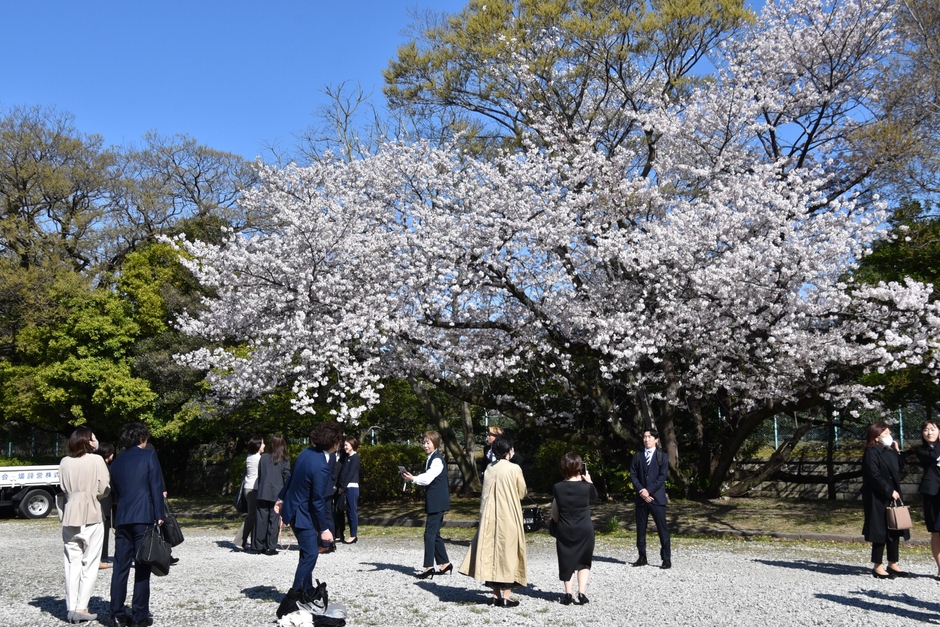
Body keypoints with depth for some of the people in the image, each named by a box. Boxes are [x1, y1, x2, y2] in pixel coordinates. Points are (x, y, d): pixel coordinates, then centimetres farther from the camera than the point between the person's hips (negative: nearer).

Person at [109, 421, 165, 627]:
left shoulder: (117, 461, 14)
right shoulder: (149, 456, -2)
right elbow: (157, 487, -8)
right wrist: (159, 515, -7)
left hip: (122, 519, 5)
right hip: (144, 518, -5)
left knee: (120, 567, 7)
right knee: (142, 568, -1)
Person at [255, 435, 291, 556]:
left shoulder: (263, 458, 3)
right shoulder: (285, 461, -2)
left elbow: (259, 475, 9)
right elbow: (287, 479, -1)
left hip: (263, 493, 2)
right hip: (277, 494, -2)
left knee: (261, 520, 8)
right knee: (274, 521, 3)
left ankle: (259, 546, 12)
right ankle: (271, 547, 2)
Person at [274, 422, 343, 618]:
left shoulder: (307, 452, -2)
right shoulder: (321, 467, -29)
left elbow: (291, 476, 11)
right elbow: (318, 501, -24)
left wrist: (282, 498, 25)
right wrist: (324, 528, -16)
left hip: (294, 506, 10)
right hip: (302, 514, -10)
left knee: (308, 551, 20)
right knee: (310, 554, -7)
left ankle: (306, 591, 32)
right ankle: (292, 598, -8)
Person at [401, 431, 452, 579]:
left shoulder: (437, 459, -14)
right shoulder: (430, 459, 16)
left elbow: (428, 477, -29)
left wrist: (413, 478, -44)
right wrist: (412, 478, 10)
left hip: (437, 502, -10)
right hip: (434, 502, 10)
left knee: (430, 533, -10)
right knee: (434, 534, 14)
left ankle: (428, 567, -9)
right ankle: (445, 563, 21)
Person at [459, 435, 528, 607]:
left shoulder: (489, 469, 4)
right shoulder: (514, 469, -10)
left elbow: (486, 494, 10)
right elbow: (522, 492, 1)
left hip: (490, 518, 5)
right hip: (509, 518, -5)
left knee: (492, 553, 10)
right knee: (508, 553, 2)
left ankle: (496, 595, 14)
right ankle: (506, 597, 3)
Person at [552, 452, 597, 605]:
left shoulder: (558, 487, -7)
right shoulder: (586, 486, -13)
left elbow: (554, 513, 5)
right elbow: (594, 496, 10)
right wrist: (589, 481, 12)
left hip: (564, 530, 1)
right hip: (585, 530, -1)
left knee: (566, 561, 14)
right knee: (583, 561, 13)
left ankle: (568, 593, 10)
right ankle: (582, 591, -2)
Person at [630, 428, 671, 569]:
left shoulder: (662, 456, 3)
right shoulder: (637, 456, 12)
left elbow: (662, 476, -5)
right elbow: (633, 475, 5)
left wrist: (649, 491, -13)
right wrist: (641, 490, -10)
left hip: (657, 497, -3)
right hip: (641, 497, 3)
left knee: (662, 529, -4)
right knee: (640, 529, 5)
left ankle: (666, 559, 0)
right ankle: (642, 558, 12)